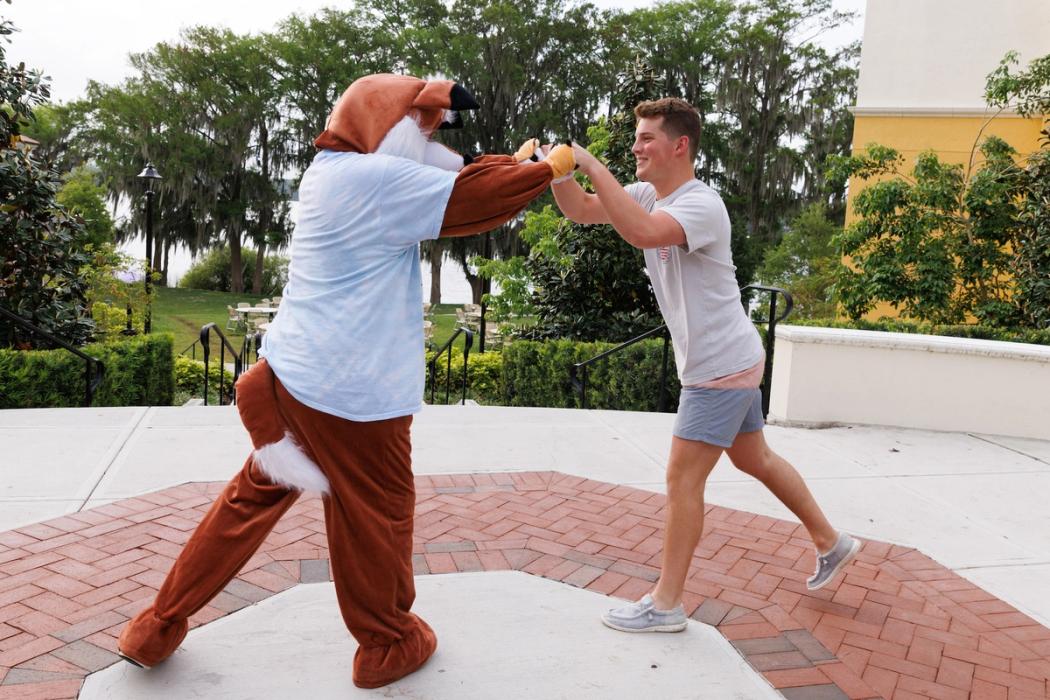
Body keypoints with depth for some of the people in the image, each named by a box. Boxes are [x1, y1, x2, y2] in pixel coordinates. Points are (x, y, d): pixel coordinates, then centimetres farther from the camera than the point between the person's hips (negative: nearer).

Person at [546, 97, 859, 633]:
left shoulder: (701, 205, -22)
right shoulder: (647, 195, 6)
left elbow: (641, 232, -41)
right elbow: (580, 210, 3)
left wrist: (592, 164, -35)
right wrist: (558, 171, -16)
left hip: (722, 367, -10)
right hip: (728, 363, 10)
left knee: (682, 478, -5)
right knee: (755, 459, 22)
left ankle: (665, 604, 7)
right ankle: (831, 544, 39)